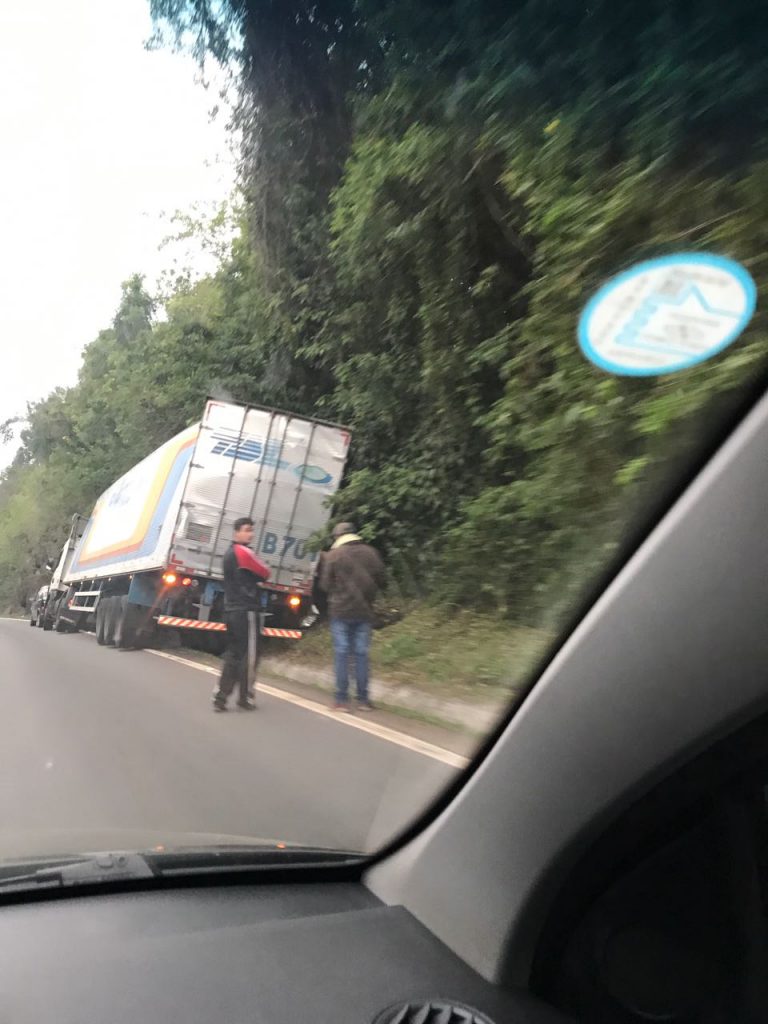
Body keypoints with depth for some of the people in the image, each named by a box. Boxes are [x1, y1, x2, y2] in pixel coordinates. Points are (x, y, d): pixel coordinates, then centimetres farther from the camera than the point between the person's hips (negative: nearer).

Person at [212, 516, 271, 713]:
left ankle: (220, 697, 8)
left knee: (232, 654, 11)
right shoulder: (244, 552, -12)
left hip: (231, 610, 9)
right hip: (246, 611, -9)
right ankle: (245, 698, 7)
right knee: (249, 655, 0)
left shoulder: (229, 553, 17)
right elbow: (265, 574, -7)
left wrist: (252, 577, 4)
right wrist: (257, 576, 12)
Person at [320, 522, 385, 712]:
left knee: (342, 654, 3)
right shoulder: (370, 553, 1)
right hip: (364, 611, 2)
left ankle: (342, 699, 4)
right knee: (361, 654, 8)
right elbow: (380, 580, 5)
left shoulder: (333, 555, -7)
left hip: (340, 610, -2)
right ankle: (363, 699, 12)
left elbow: (326, 584, -3)